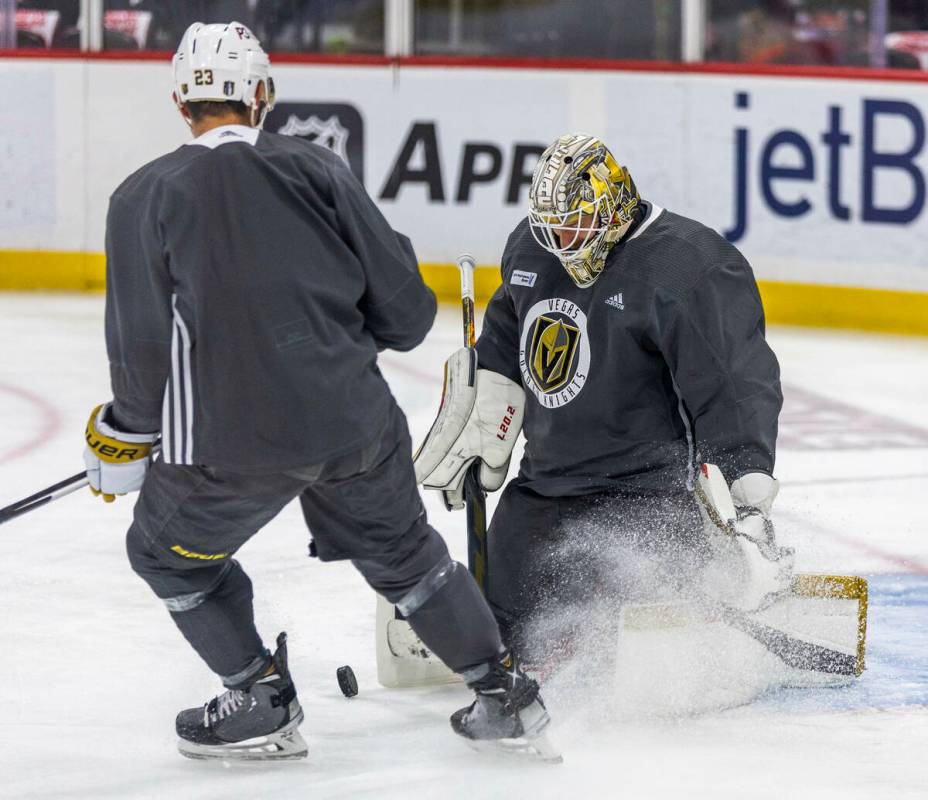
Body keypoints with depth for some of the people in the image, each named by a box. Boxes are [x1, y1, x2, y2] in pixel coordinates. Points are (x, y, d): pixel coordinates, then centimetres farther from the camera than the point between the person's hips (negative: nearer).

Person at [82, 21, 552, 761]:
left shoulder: (146, 195, -2)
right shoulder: (317, 169, 4)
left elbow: (142, 344, -7)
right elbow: (404, 310, 3)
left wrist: (126, 435, 9)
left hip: (233, 440, -3)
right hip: (355, 422, 3)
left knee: (169, 553, 24)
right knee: (402, 551, 26)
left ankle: (260, 702, 20)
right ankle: (504, 692, 29)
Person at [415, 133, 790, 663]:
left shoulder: (689, 267, -19)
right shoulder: (531, 248, 5)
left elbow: (735, 387, -22)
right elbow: (502, 344, 25)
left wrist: (750, 496, -28)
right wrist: (479, 431, 23)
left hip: (640, 498, -7)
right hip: (545, 481, 7)